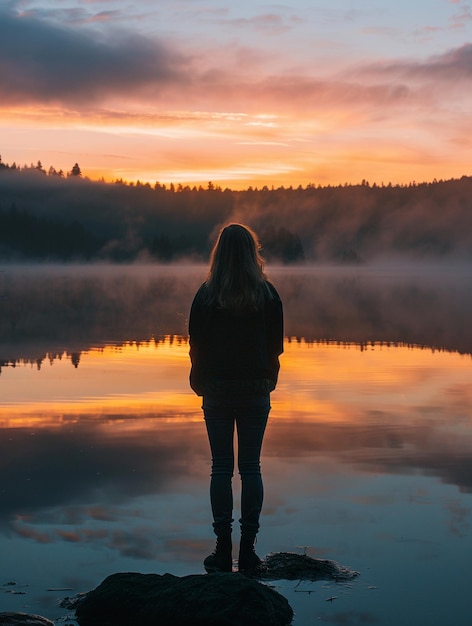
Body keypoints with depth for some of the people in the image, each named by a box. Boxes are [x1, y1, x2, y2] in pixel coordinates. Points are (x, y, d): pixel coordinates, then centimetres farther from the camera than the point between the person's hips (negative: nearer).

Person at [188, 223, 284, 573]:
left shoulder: (207, 294, -6)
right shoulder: (268, 294, -3)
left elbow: (196, 345, -2)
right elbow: (276, 346, 1)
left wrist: (199, 382, 11)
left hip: (217, 389, -1)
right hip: (256, 389, 1)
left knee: (221, 468, 4)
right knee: (251, 467, 6)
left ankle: (223, 550, 6)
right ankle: (248, 550, 7)